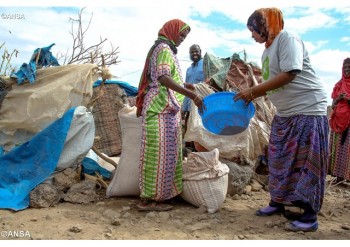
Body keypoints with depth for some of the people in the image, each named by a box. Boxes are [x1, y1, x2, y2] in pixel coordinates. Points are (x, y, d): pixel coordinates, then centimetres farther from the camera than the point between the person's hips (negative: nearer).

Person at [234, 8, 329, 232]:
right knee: (279, 159, 11)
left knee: (306, 162, -5)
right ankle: (278, 202, 25)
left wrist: (252, 91, -19)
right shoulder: (267, 51, 14)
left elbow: (289, 74, -22)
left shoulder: (287, 38, -11)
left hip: (308, 109, -9)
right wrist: (250, 97, 4)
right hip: (285, 113, 9)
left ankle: (310, 216, 5)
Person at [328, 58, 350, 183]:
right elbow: (333, 106, 11)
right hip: (338, 121, 3)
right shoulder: (339, 85, 13)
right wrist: (338, 99, -8)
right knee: (338, 147, 2)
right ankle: (339, 175, 7)